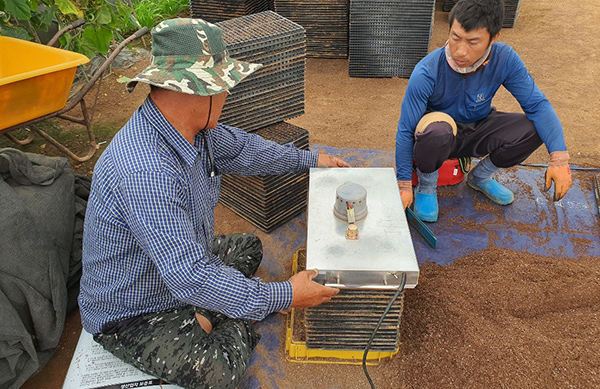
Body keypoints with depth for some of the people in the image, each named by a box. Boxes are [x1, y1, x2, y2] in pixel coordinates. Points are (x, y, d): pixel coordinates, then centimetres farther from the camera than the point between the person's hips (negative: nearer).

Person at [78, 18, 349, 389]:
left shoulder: (193, 128, -11)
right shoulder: (145, 174, -39)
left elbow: (242, 148, 9)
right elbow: (190, 278, -37)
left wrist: (310, 159, 19)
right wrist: (284, 296, -29)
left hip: (181, 262, 9)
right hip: (131, 314, -8)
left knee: (249, 246, 22)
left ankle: (205, 319, 9)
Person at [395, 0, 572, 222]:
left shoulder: (505, 59, -20)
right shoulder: (426, 73, -29)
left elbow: (537, 104, -15)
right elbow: (406, 130, -23)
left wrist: (559, 157, -28)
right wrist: (404, 185, -20)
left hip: (476, 133, 4)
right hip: (439, 137, -4)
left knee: (534, 129, -20)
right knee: (437, 128, -40)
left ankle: (480, 177, 7)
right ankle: (426, 187, -8)